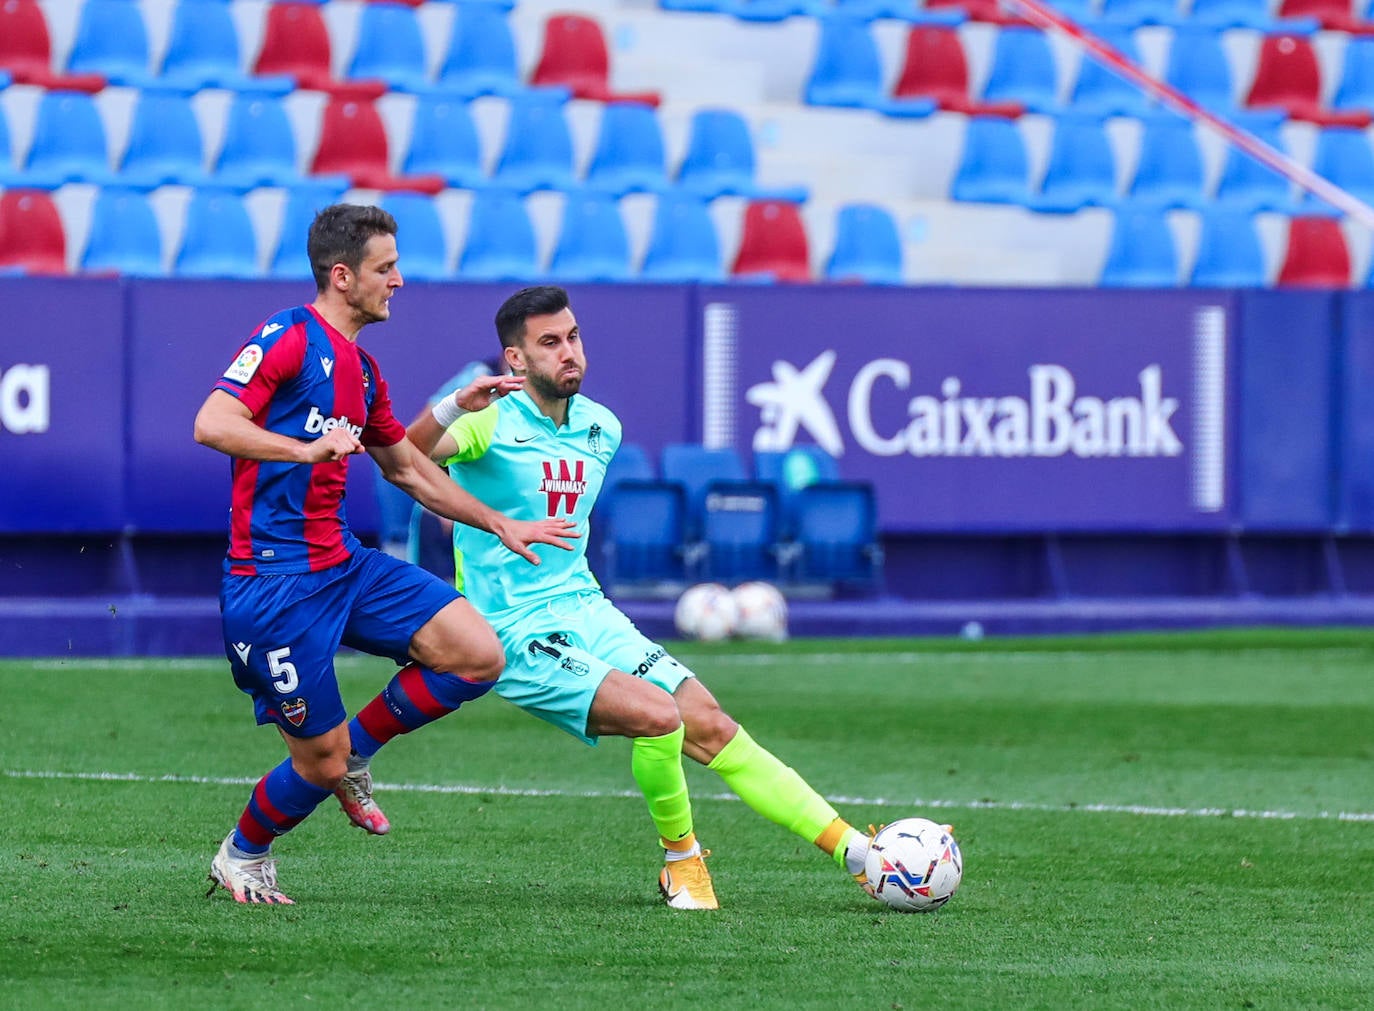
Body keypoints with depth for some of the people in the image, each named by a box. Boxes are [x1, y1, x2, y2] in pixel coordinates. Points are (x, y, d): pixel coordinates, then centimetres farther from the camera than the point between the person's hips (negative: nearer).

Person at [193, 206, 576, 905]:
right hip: (275, 580, -8)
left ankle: (355, 748, 13)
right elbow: (211, 424, -22)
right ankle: (241, 859, 26)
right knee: (319, 762, -4)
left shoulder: (362, 372, 17)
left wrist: (501, 525, 30)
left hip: (345, 565, 8)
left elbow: (407, 468, 30)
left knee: (478, 656, -8)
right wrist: (308, 449, -32)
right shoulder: (289, 337, -10)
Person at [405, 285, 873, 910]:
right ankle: (680, 861, -1)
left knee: (711, 728, -3)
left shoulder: (601, 429, 10)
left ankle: (857, 854, -2)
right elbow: (407, 454, -33)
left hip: (585, 611, 7)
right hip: (517, 635, -7)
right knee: (657, 716, -25)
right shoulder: (494, 424, -13)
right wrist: (454, 408, -50)